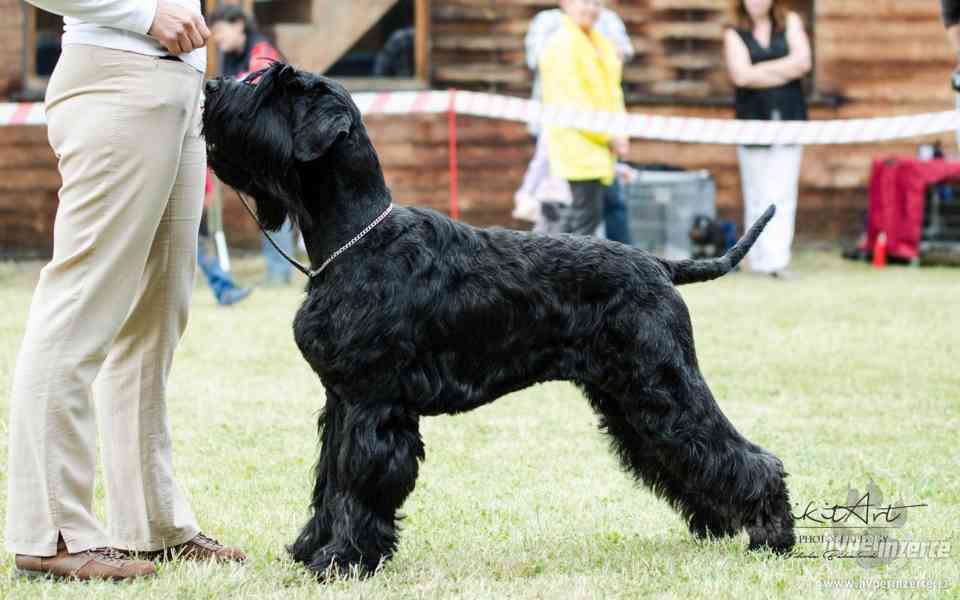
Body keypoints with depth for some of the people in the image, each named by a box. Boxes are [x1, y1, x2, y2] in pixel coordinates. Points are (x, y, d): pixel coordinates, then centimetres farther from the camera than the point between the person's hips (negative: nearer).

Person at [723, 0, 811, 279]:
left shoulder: (790, 23, 11)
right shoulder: (735, 34, 7)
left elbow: (802, 61, -5)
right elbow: (741, 75, -9)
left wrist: (760, 71, -7)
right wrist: (784, 72, -6)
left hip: (788, 120, 1)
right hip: (753, 120, -1)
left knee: (784, 195, -4)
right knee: (757, 196, -2)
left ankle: (777, 259, -4)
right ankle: (759, 261, -2)